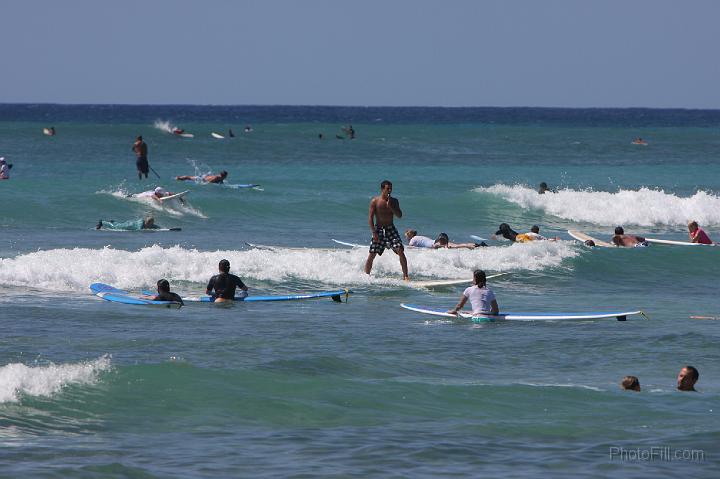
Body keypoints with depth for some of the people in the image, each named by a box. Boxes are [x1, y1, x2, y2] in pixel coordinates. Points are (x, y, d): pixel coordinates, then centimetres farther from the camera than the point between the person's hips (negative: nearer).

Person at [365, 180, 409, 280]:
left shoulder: (394, 201, 5)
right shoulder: (375, 201, -3)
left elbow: (399, 215, -2)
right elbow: (370, 217, -5)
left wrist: (390, 207, -16)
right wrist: (374, 232, -13)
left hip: (390, 229, 2)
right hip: (379, 230, -2)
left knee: (400, 251, -13)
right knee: (371, 255, -2)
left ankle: (405, 275, -10)